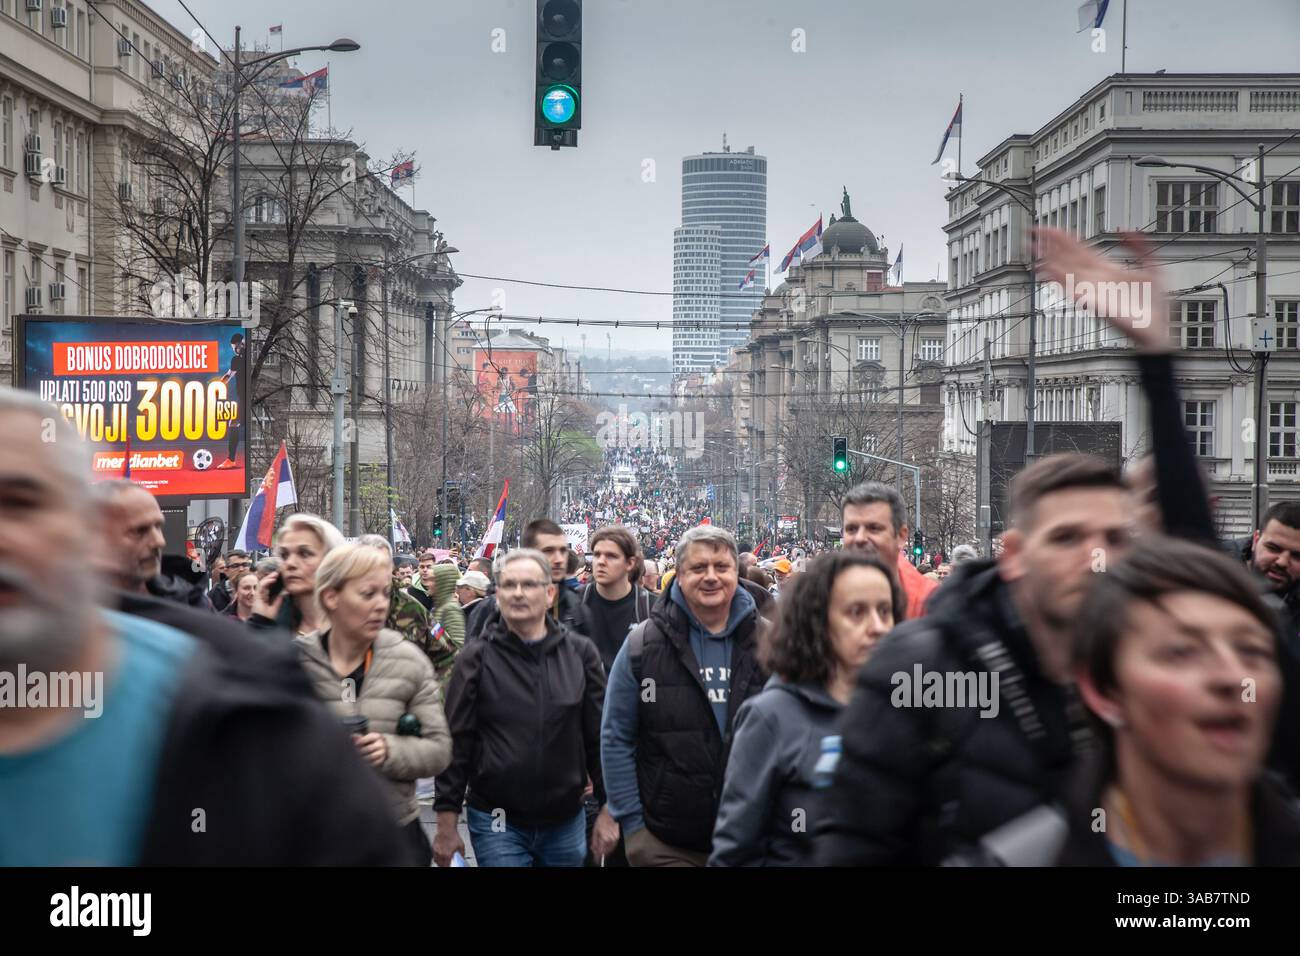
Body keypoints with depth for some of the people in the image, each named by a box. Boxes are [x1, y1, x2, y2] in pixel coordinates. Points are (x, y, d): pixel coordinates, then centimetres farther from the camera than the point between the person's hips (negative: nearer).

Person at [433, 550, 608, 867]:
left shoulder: (580, 653, 1)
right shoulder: (476, 659, -4)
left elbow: (600, 736, 5)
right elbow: (456, 743, -3)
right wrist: (447, 823, -5)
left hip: (566, 822, 2)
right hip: (497, 824, -2)